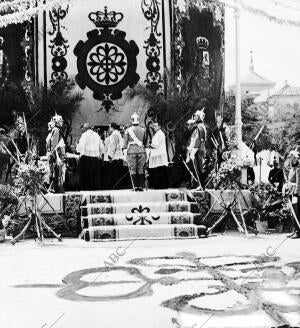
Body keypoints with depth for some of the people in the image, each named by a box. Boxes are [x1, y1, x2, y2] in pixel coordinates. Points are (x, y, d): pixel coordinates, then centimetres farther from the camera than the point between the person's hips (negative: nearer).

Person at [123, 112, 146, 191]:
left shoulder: (128, 130, -1)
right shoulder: (143, 130, 5)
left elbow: (125, 142, 0)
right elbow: (145, 141, 7)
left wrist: (124, 149, 8)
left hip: (131, 151, -2)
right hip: (141, 150, 2)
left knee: (132, 169, 3)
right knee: (141, 169, 6)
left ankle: (135, 186, 0)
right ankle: (141, 186, 4)